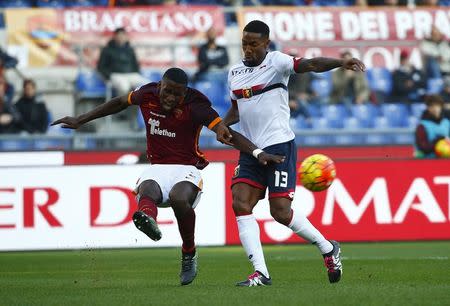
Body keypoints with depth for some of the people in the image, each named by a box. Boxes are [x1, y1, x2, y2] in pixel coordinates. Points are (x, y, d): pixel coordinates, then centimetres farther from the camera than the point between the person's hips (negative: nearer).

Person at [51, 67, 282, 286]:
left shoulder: (195, 106, -13)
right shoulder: (148, 94, 0)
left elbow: (226, 132, -19)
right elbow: (120, 102, 20)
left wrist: (257, 153, -34)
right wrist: (81, 120, 27)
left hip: (186, 169, -3)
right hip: (157, 169, 3)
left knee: (179, 198, -35)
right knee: (146, 193, -33)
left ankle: (189, 254, -12)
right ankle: (148, 217, -71)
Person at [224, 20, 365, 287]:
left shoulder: (276, 62, -7)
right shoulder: (235, 73, 13)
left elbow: (309, 64, -24)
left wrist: (341, 63, -42)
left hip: (279, 146, -6)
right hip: (250, 150, 6)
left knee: (280, 211, -9)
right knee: (240, 204, -10)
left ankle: (328, 248, 15)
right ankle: (260, 273, -9)